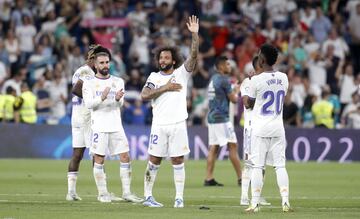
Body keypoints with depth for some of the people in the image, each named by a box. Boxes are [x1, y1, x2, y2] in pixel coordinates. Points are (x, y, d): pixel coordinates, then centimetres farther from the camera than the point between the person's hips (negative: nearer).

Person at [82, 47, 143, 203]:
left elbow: (120, 104, 0)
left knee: (125, 158, -2)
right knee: (99, 160, -2)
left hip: (116, 126, 3)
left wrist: (118, 98, -24)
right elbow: (88, 104, -11)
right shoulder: (89, 84, 2)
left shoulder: (118, 82, 11)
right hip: (99, 126, -3)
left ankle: (126, 192, 3)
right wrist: (102, 97, -28)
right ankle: (103, 193, 6)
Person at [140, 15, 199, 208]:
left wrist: (195, 34, -21)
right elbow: (144, 95, -5)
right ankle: (147, 196, 11)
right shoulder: (154, 77, 8)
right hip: (159, 125, 1)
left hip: (178, 124, -1)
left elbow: (193, 56, -9)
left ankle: (179, 197, 4)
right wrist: (165, 88, -11)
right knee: (154, 161, 4)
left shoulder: (181, 73, 4)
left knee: (178, 161, 1)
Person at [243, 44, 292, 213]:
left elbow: (248, 104, -1)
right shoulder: (283, 78, 3)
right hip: (278, 128, 4)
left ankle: (255, 203, -1)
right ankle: (285, 202, -2)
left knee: (257, 166, 0)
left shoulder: (256, 80, -12)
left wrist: (245, 98, 21)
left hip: (260, 129, -4)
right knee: (280, 165, 5)